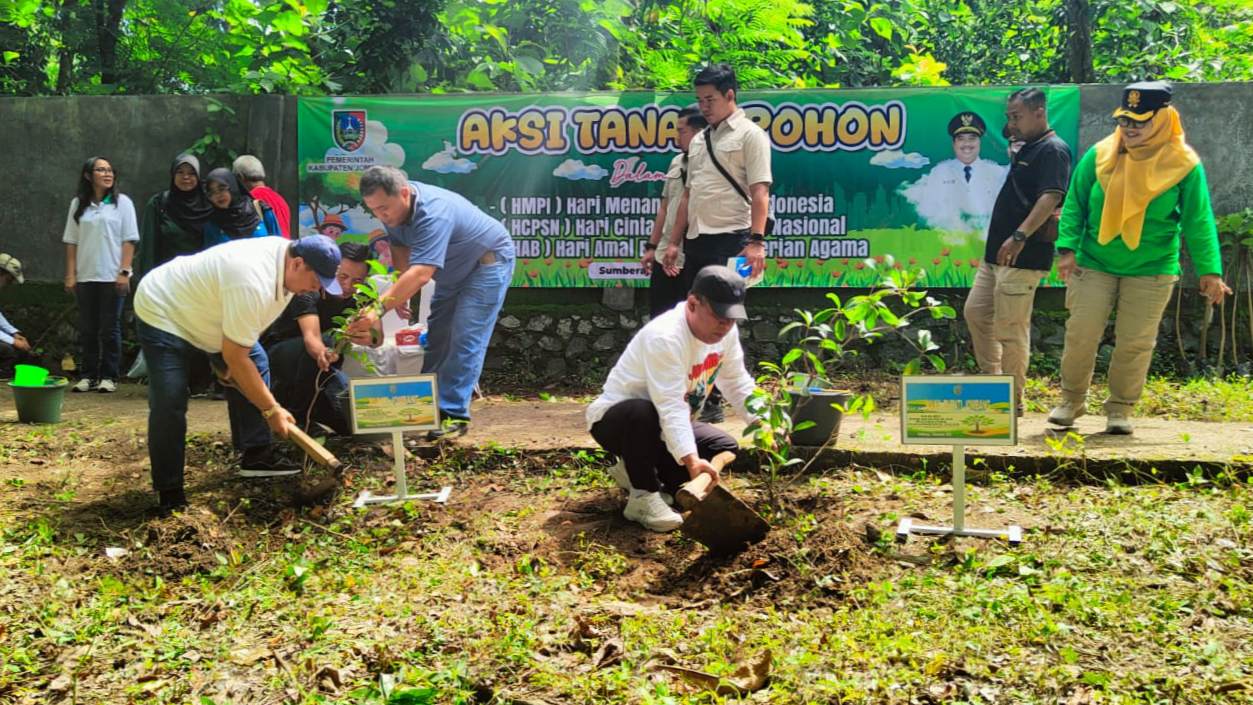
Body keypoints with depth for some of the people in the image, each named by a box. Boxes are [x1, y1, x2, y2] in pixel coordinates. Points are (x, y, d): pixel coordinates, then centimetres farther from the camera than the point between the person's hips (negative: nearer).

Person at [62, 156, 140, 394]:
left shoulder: (122, 203, 2)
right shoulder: (78, 204, 8)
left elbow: (129, 240, -2)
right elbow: (71, 242, 9)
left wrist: (124, 272, -10)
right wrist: (70, 274, 3)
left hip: (112, 277, -2)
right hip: (85, 276, 3)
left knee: (110, 329, 1)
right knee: (87, 329, 6)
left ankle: (109, 376, 7)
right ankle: (88, 376, 13)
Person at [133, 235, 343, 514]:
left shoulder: (286, 258, -9)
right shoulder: (252, 284, -39)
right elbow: (234, 358, -32)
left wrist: (235, 363, 0)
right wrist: (271, 410, -24)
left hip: (202, 307, 10)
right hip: (161, 311, -9)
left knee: (256, 366, 4)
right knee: (169, 405, -16)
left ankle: (255, 454, 12)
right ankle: (169, 494, -4)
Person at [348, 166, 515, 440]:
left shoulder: (433, 214, -40)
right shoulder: (393, 208, -12)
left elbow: (420, 274, -49)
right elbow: (400, 249, 2)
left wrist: (379, 310, -55)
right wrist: (401, 294, -11)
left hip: (488, 263, -9)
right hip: (455, 269, 9)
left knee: (465, 341, -16)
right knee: (436, 337, 11)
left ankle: (454, 414, -15)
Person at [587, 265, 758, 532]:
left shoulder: (726, 331, -7)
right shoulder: (664, 337, -32)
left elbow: (738, 384, 5)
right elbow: (671, 408, -39)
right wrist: (691, 460, -50)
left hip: (665, 427, 8)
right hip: (614, 419, -8)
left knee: (726, 448, -5)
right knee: (642, 413, -40)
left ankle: (637, 471, 7)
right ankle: (643, 495, -19)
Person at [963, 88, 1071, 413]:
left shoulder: (1053, 150, -12)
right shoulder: (1026, 149, 18)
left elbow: (1050, 198, -26)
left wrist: (1020, 235, -34)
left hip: (1024, 257, -10)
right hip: (997, 252, 10)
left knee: (1010, 328, -6)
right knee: (976, 312, 14)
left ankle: (1013, 401, 4)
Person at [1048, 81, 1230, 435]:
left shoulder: (1184, 164, -6)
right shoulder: (1100, 155, -3)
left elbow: (1198, 222, -3)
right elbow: (1074, 205, 3)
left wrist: (1209, 271, -8)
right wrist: (1068, 248, -8)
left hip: (1152, 271, -1)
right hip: (1093, 264, 1)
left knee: (1136, 343, 4)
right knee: (1080, 335, 2)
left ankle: (1120, 409, 20)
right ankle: (1071, 400, 21)